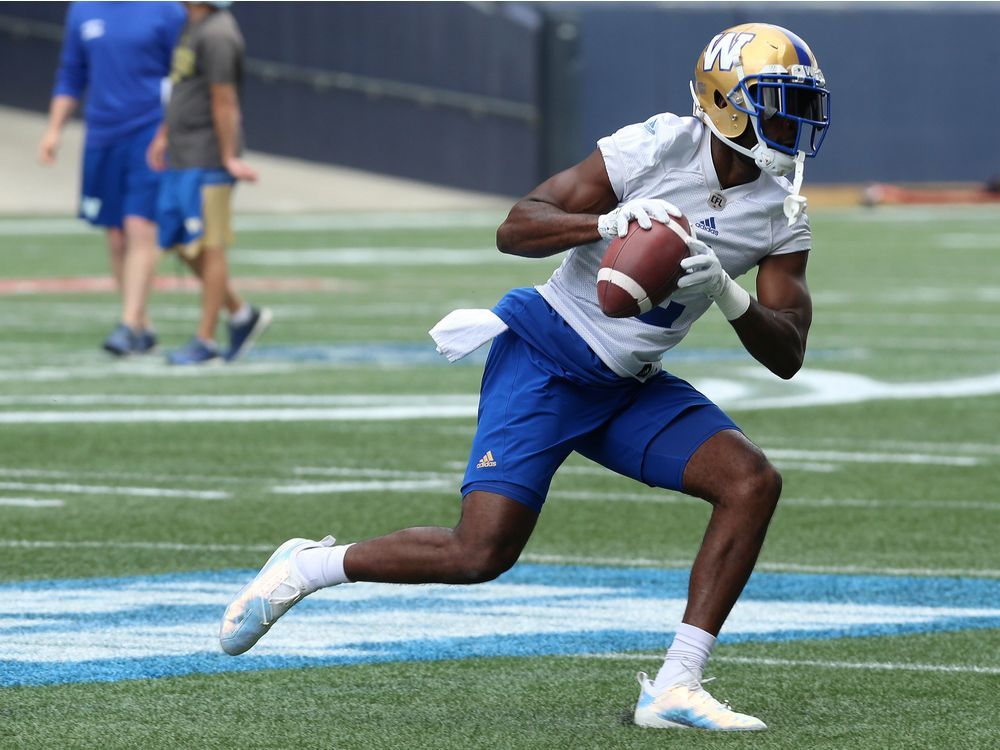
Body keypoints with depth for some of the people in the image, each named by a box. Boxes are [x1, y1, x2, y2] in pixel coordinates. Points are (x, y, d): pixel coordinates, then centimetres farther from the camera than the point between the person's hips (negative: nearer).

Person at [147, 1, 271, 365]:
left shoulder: (217, 34, -16)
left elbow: (224, 100, -17)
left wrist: (229, 157, -17)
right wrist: (165, 134, 23)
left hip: (206, 160, -10)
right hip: (181, 157, 10)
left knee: (208, 247, -4)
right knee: (181, 243, 13)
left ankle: (205, 340, 0)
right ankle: (241, 314, 22)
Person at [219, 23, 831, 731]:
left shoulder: (783, 215, 1)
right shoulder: (656, 147, -16)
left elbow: (787, 356, -4)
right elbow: (516, 228, -17)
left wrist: (726, 294, -22)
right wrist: (608, 222, -35)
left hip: (629, 386, 6)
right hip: (548, 355, -6)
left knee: (754, 482, -15)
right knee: (481, 552, -16)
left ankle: (675, 689, -14)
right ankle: (305, 568, 8)